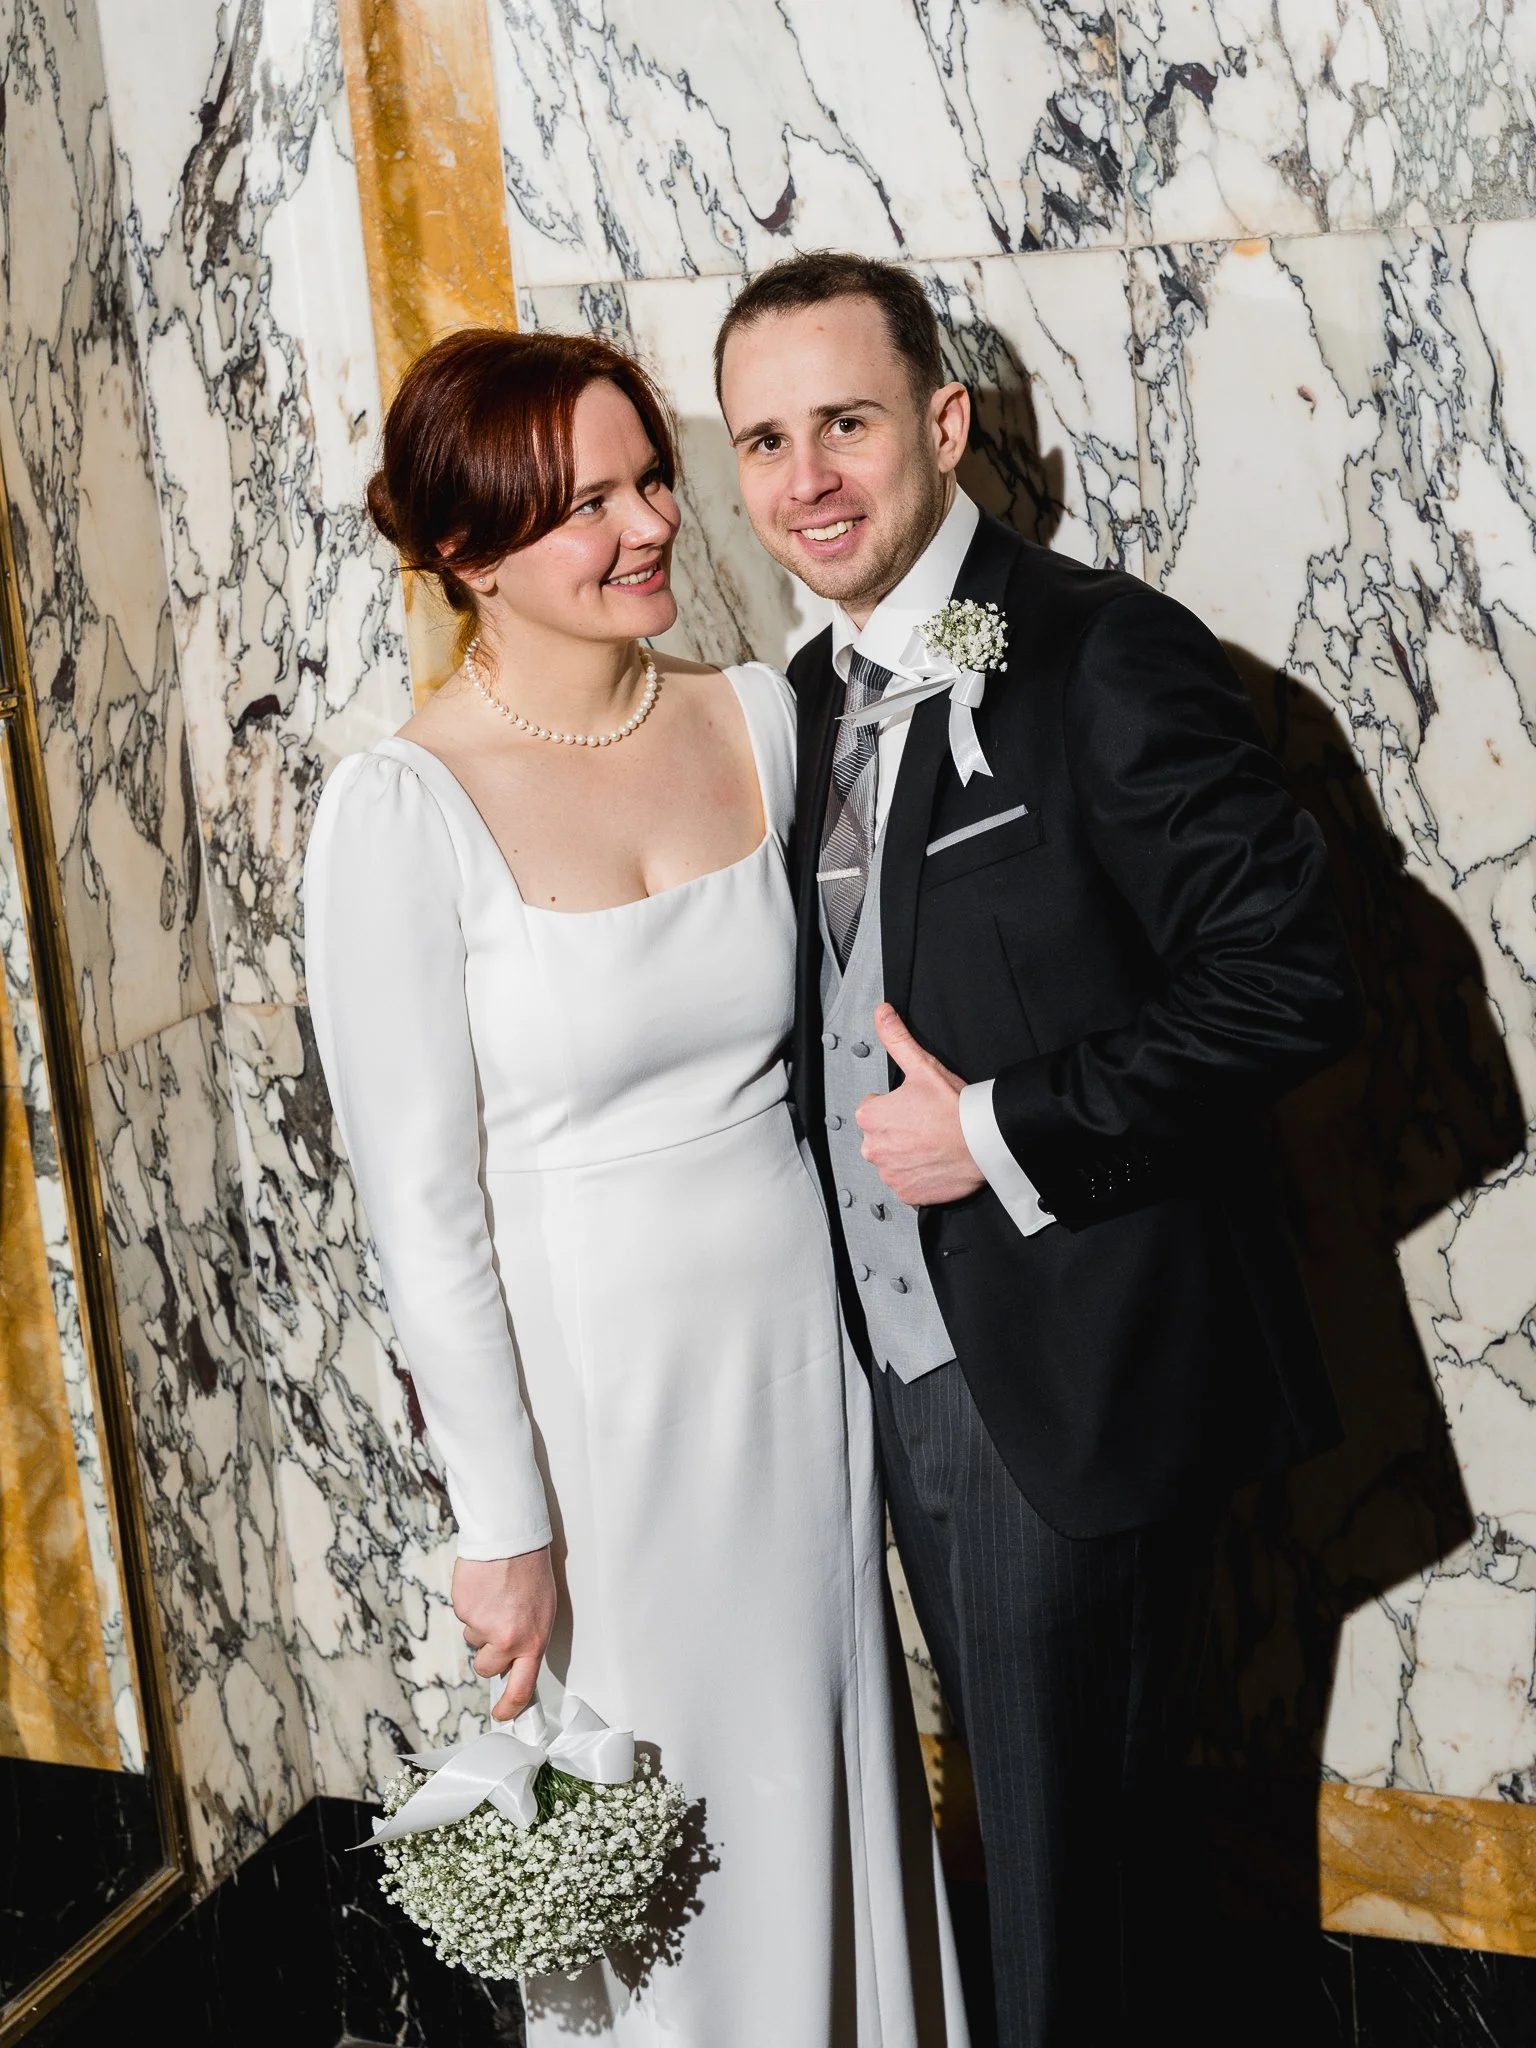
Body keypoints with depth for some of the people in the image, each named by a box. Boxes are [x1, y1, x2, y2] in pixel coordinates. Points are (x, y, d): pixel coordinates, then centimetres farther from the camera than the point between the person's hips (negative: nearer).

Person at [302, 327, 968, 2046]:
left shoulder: (760, 720, -1)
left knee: (826, 1779, 20)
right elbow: (419, 1197, -14)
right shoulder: (404, 811, -17)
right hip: (588, 1390, -4)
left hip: (799, 1350, 5)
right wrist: (502, 1523, -12)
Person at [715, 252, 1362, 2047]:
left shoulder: (1105, 656, -16)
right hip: (909, 1365, 7)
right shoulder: (814, 695, 9)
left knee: (1065, 1848, 8)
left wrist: (1007, 1135, -20)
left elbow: (1288, 982, -20)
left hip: (1075, 1378, -7)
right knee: (1012, 1809, 24)